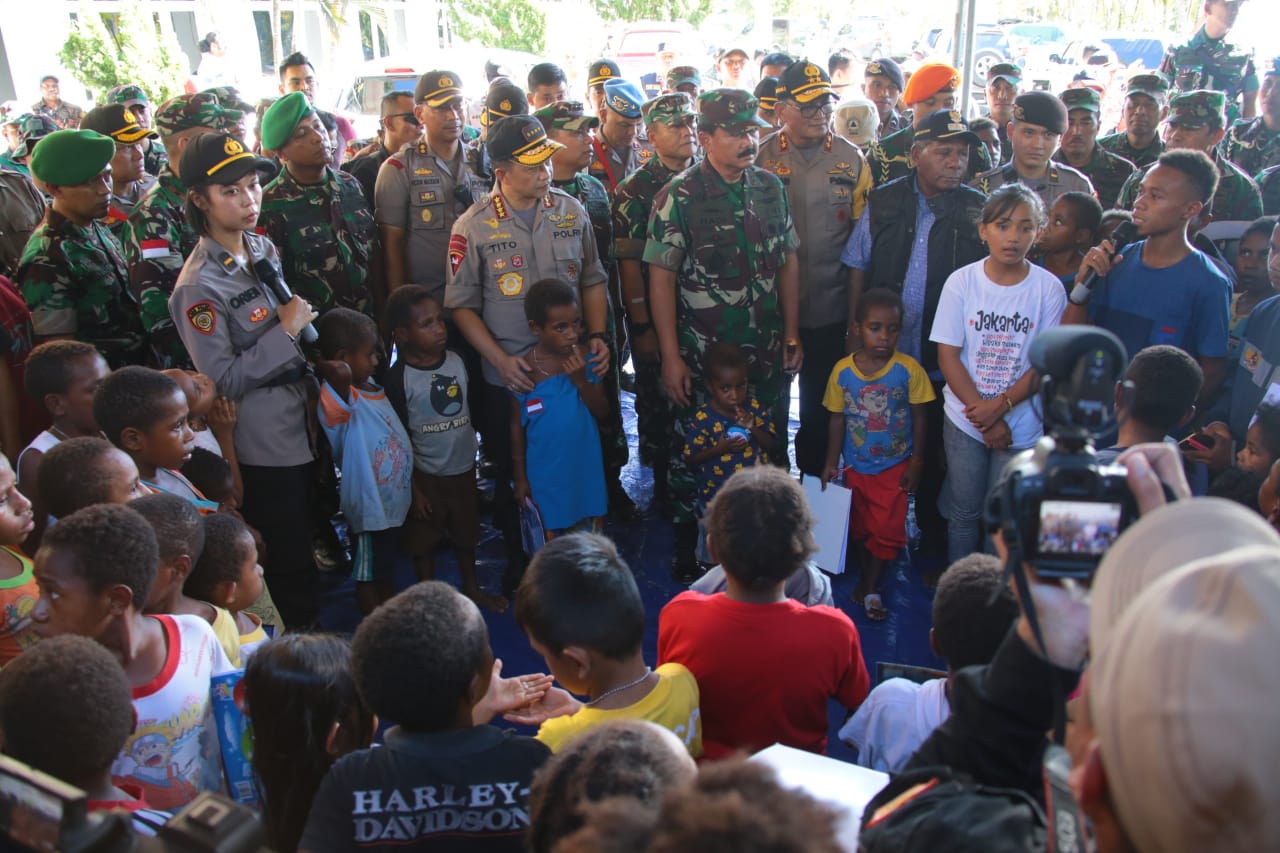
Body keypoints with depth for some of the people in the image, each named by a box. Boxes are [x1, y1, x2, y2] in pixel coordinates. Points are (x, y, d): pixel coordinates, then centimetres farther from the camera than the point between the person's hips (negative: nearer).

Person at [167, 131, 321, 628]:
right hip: (262, 446, -8)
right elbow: (223, 381, -21)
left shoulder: (264, 249, 4)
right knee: (287, 562, 5)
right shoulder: (200, 285, -19)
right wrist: (285, 330, -21)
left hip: (302, 423, 8)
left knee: (312, 540, 22)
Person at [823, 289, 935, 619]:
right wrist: (831, 462, -3)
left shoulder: (909, 369, -15)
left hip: (895, 466, -2)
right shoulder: (842, 371, -11)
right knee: (858, 527, 17)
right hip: (854, 467, 2)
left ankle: (870, 586, 21)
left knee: (886, 529, 4)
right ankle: (870, 572, 38)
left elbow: (919, 418, -7)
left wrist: (916, 463, -6)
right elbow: (837, 419, -3)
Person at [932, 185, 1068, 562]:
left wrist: (1001, 405, -17)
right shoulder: (962, 281, -6)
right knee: (963, 512, 12)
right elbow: (948, 356, -7)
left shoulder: (1049, 288, -8)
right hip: (964, 419, 1)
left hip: (1021, 425, 0)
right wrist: (983, 415, -12)